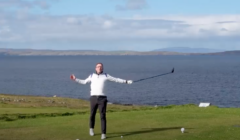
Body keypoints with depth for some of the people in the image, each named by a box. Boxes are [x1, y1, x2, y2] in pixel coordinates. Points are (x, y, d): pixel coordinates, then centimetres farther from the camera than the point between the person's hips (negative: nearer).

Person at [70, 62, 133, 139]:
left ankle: (103, 134, -4)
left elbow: (116, 79, 12)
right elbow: (84, 82, 26)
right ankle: (91, 128, 41)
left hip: (102, 98, -2)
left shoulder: (106, 76, 8)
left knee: (103, 116, -8)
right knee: (92, 115, 13)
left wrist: (126, 81, 9)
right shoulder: (92, 76, 11)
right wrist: (75, 79, 21)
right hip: (93, 98, 2)